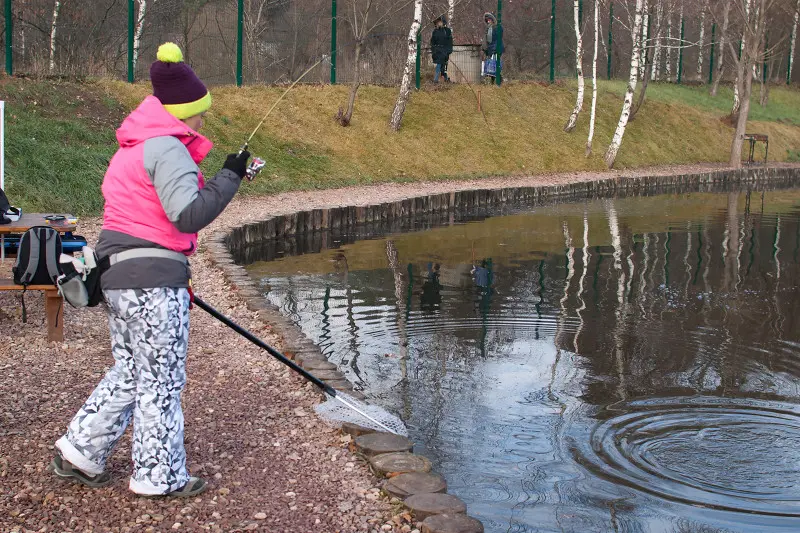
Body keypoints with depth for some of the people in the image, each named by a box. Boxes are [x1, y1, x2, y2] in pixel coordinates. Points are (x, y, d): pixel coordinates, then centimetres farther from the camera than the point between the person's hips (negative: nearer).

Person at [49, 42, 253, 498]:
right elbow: (188, 215, -23)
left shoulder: (132, 148, 17)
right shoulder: (168, 149, -15)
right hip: (153, 280, -10)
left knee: (130, 372, 20)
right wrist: (230, 177, -14)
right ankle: (160, 477, 14)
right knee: (162, 380, 3)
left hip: (119, 274, 10)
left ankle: (80, 452, 25)